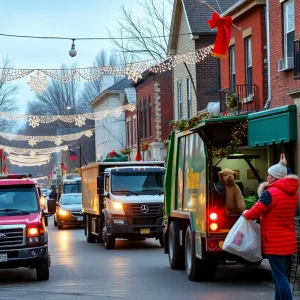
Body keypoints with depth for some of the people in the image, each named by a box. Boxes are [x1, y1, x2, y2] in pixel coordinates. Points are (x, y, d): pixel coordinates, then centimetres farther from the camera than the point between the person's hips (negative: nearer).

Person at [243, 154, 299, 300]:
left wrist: (245, 214, 5)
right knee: (281, 275, 15)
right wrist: (283, 167, 34)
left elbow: (254, 213, -15)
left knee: (280, 277, -8)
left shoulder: (270, 193, -15)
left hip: (275, 243, -8)